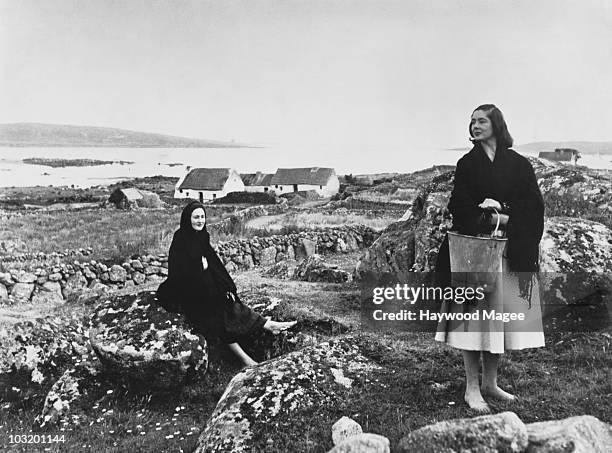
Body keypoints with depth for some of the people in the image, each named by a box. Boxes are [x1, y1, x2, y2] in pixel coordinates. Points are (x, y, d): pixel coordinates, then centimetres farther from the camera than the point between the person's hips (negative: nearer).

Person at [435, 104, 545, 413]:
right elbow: (460, 208, -4)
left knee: (502, 314, 7)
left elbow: (533, 206, 0)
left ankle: (490, 382, 20)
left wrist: (499, 215, -13)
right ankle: (472, 388, 4)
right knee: (475, 314, -4)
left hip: (512, 252, 2)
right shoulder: (467, 164, 5)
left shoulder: (519, 165, 8)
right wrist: (499, 218, -13)